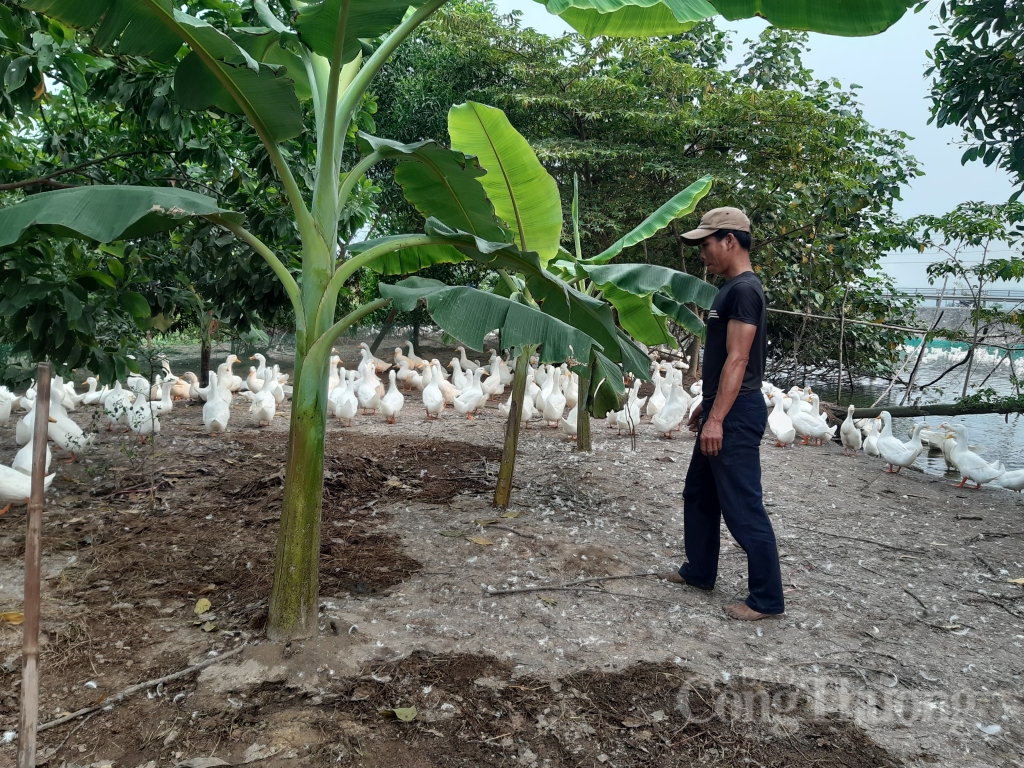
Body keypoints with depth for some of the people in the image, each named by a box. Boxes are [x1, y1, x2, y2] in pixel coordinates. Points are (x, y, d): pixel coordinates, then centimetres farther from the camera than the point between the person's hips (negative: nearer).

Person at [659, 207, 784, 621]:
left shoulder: (745, 290, -16)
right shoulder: (731, 289, 15)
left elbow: (737, 360, -22)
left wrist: (717, 418, -25)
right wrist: (706, 406, 23)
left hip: (737, 415, -11)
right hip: (722, 411, 11)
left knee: (743, 507, -5)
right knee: (698, 494, 19)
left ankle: (767, 598, 6)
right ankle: (699, 571, 33)